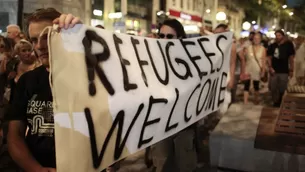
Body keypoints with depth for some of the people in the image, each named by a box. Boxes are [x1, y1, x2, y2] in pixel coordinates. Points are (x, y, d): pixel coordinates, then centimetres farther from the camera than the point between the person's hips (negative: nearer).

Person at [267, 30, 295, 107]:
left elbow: (291, 58, 0)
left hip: (284, 71, -2)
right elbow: (269, 57, 8)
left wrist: (291, 70, -3)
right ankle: (276, 102, 21)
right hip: (274, 71, 3)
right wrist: (270, 67, -6)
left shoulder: (288, 45, -2)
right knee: (273, 88, 6)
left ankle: (281, 104, 18)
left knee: (282, 89, 3)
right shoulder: (272, 46, 4)